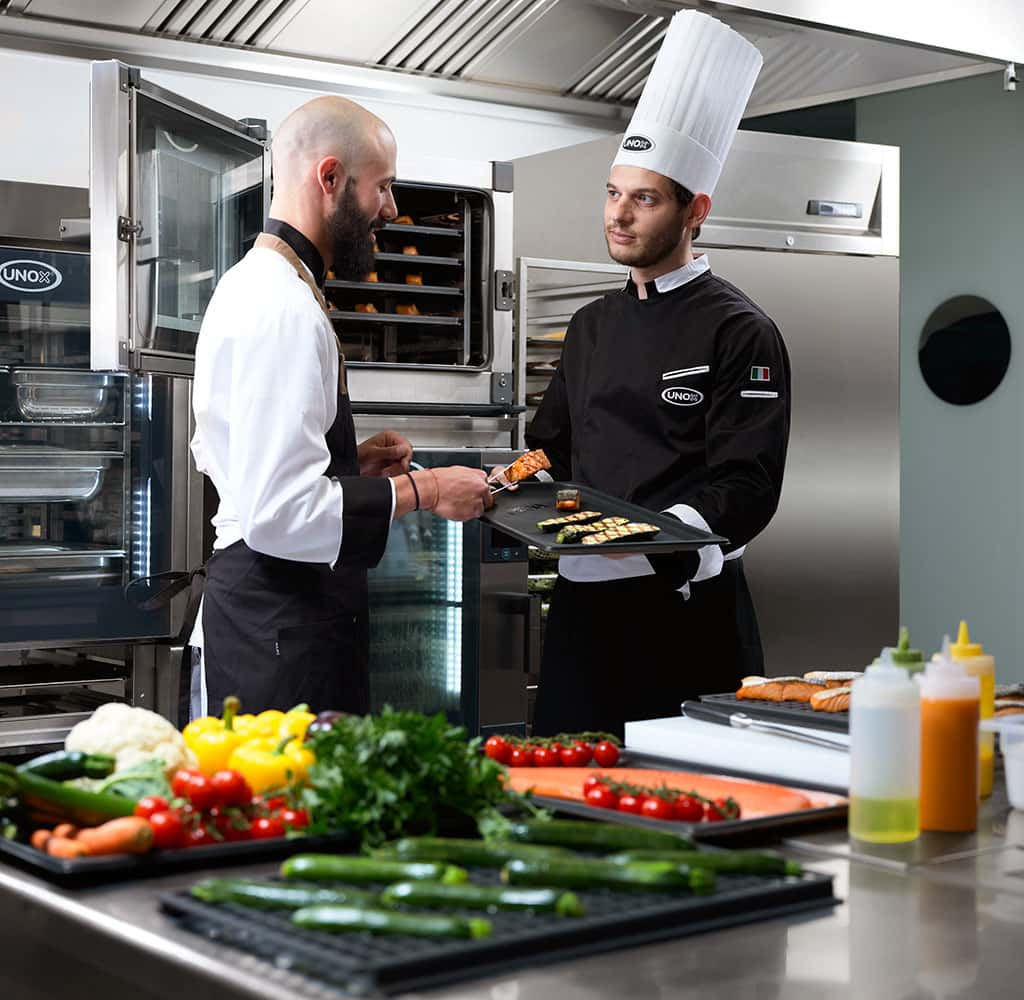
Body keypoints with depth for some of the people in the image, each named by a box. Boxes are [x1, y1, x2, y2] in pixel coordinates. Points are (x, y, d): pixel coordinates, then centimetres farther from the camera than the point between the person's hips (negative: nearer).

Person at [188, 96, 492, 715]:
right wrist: (422, 491, -15)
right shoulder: (286, 309, -19)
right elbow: (281, 512, -26)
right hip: (282, 633, -11)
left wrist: (350, 460, 15)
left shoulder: (251, 285, 16)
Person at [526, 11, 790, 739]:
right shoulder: (593, 325, 15)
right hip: (586, 597, 6)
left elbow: (748, 490, -13)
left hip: (687, 604, -6)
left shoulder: (739, 333, -7)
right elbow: (552, 449, 21)